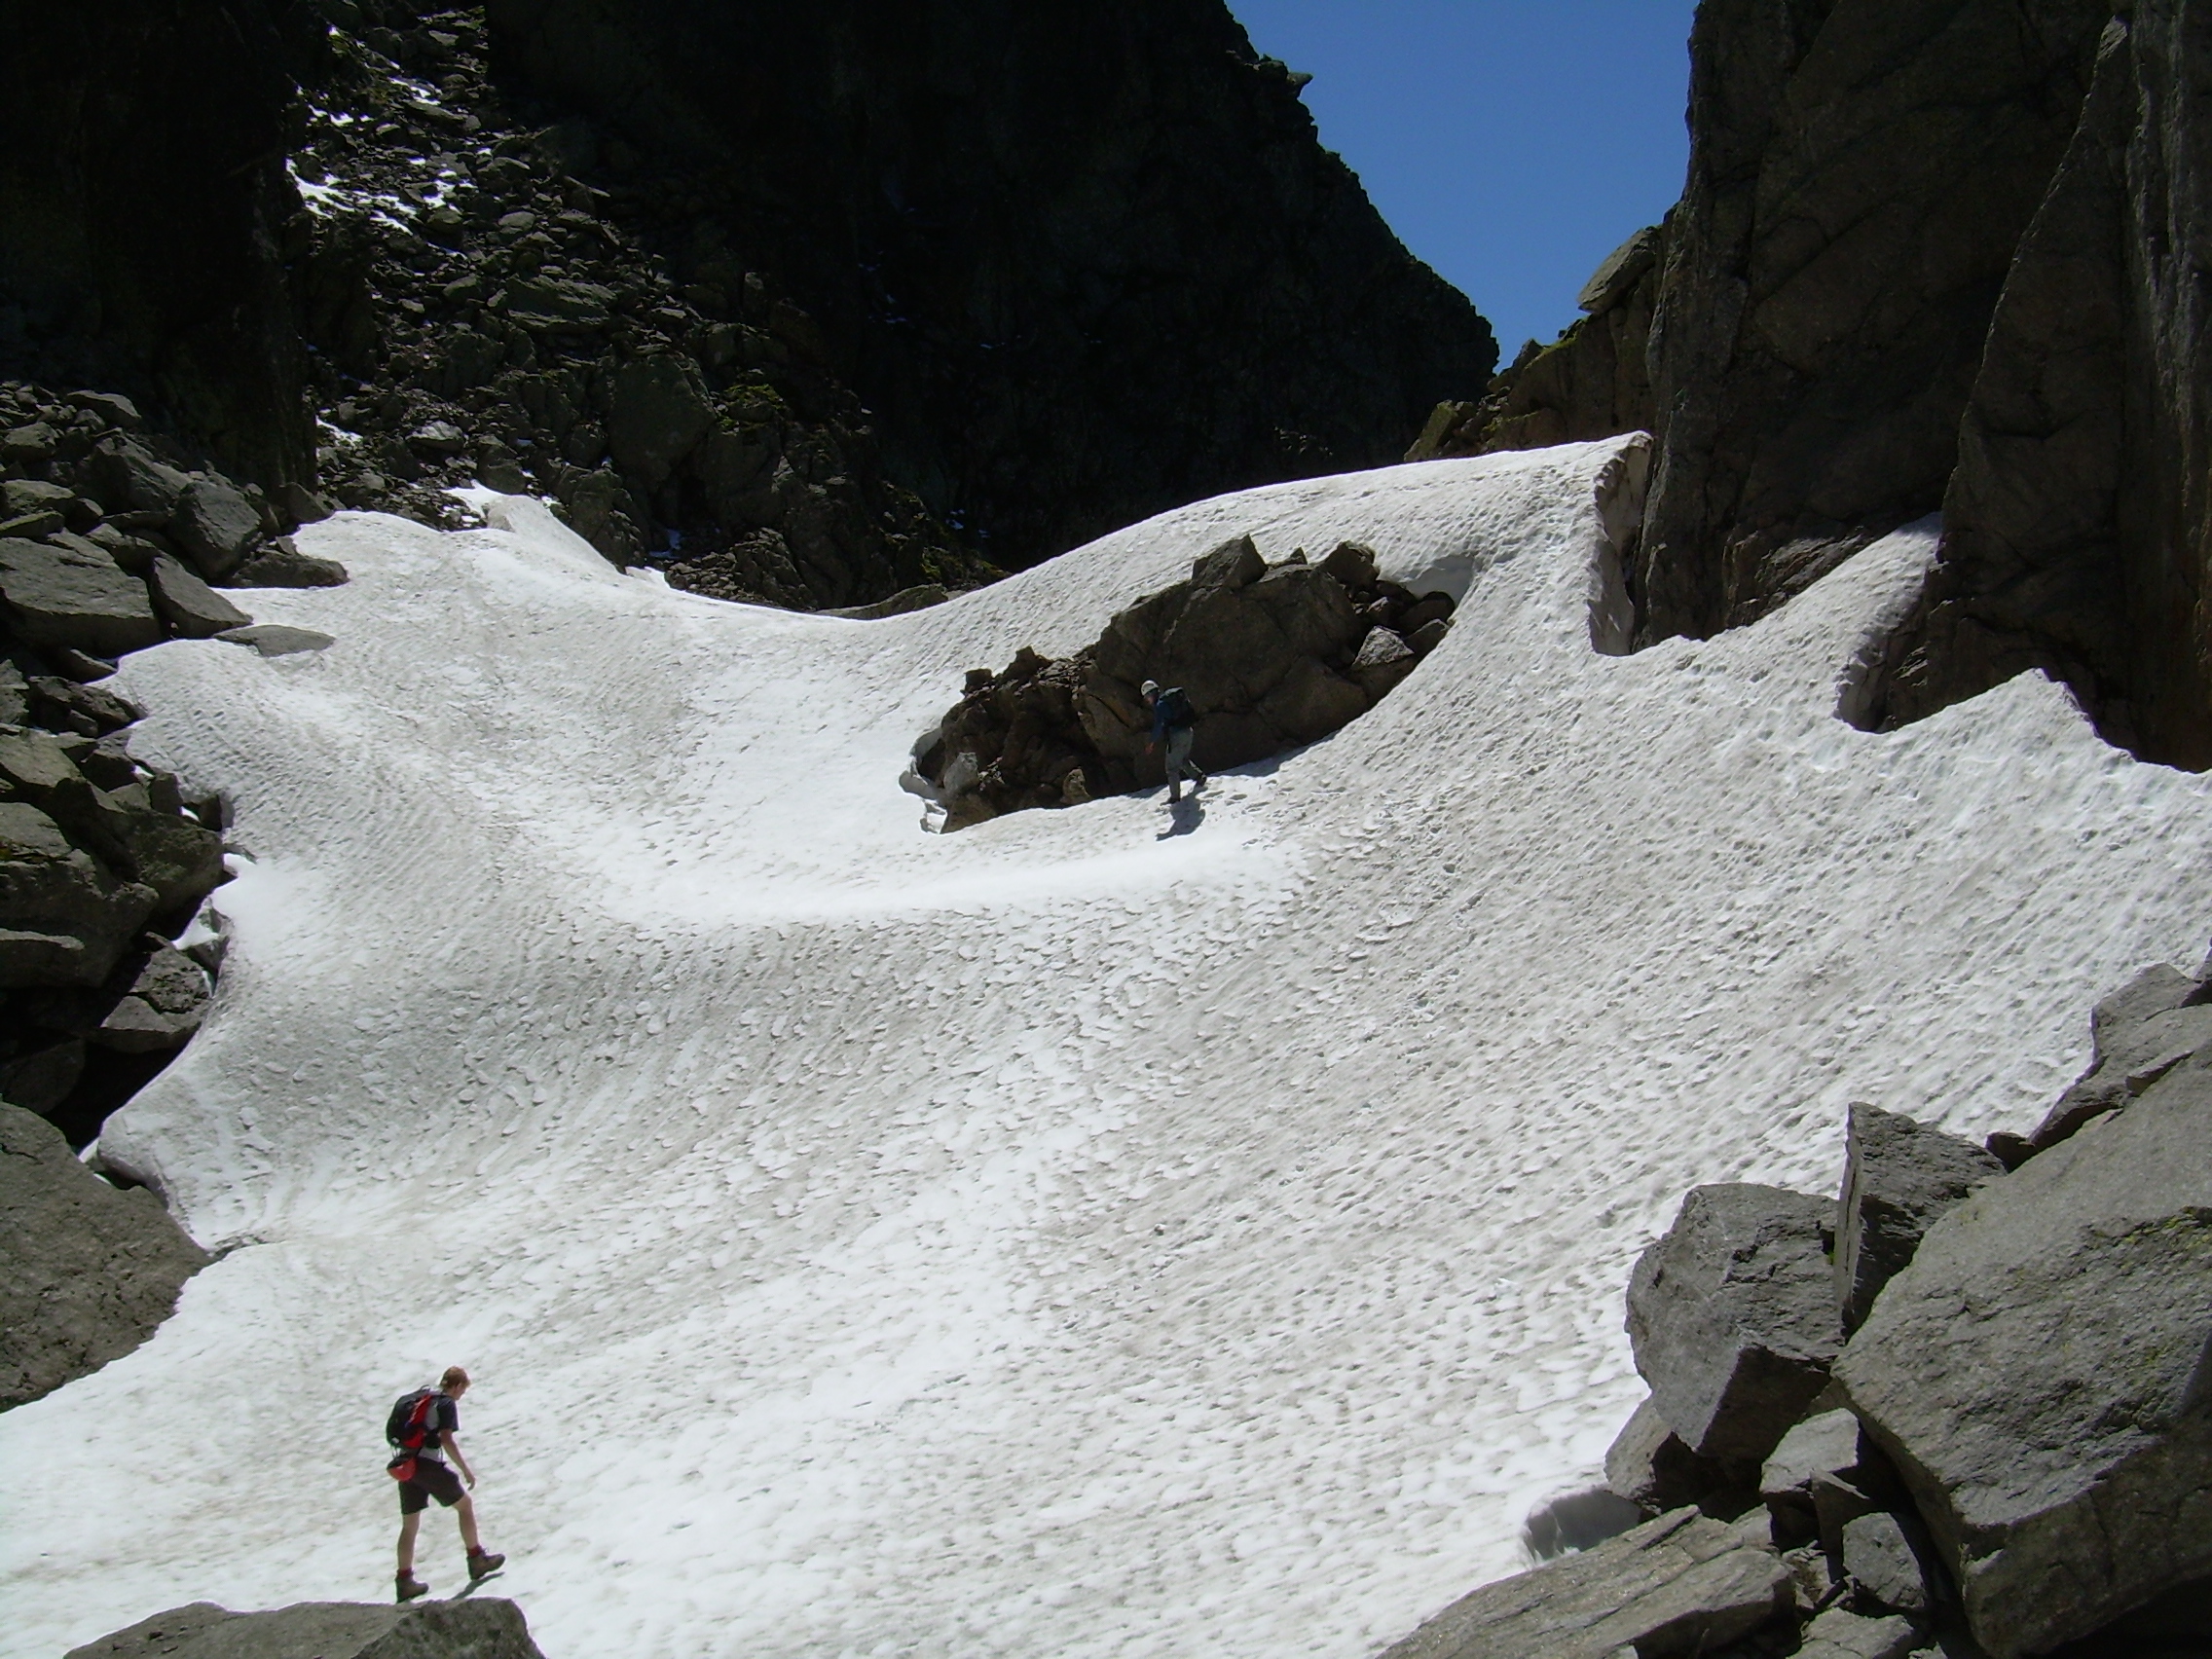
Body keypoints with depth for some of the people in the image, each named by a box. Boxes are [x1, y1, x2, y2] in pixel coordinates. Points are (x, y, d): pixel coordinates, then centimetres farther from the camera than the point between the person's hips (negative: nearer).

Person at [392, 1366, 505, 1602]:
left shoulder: (420, 1398, 18)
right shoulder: (447, 1403, -5)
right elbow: (446, 1440, -15)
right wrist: (465, 1469, -9)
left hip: (406, 1465, 7)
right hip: (428, 1465, -7)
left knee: (409, 1525, 12)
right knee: (465, 1504, 10)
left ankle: (404, 1580, 12)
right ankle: (477, 1559, 14)